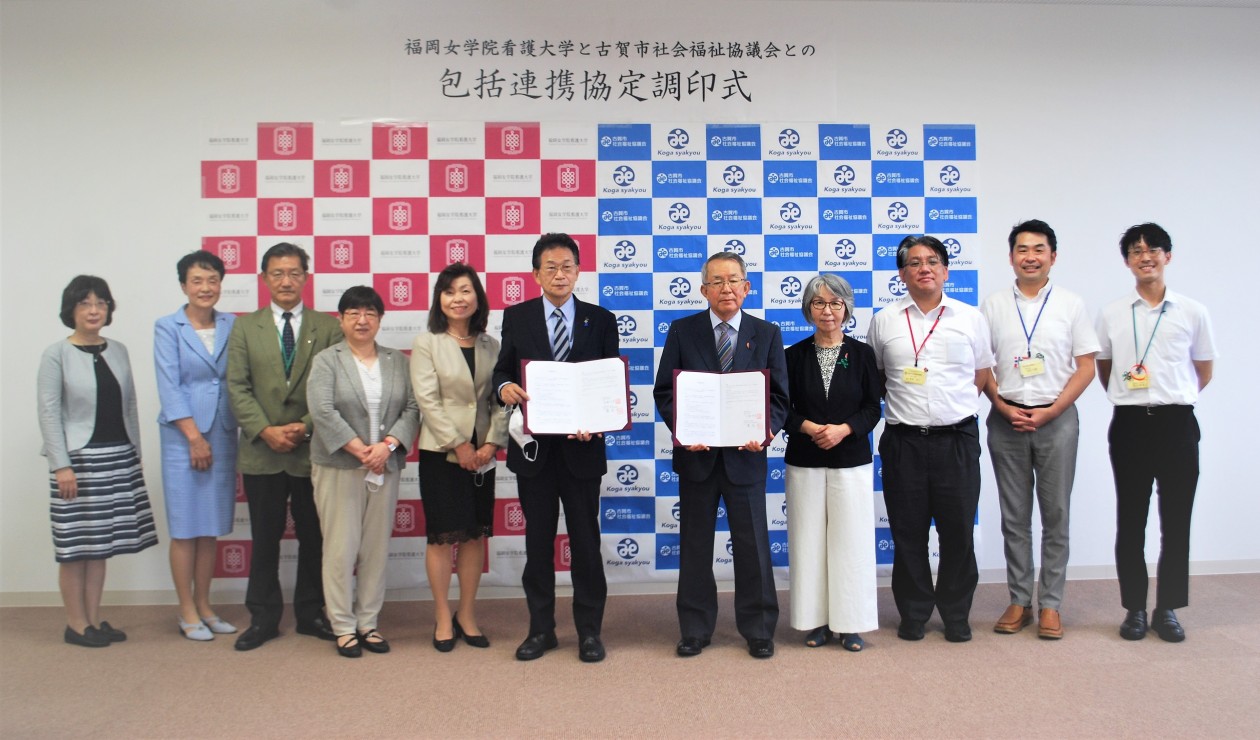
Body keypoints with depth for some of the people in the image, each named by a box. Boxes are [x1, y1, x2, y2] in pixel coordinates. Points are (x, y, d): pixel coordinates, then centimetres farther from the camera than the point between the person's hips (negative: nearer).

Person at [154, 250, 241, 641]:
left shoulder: (232, 326, 7)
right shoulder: (167, 327, -1)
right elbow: (169, 386, -7)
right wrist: (194, 436, -12)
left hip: (223, 436, 3)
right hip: (183, 437, -3)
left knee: (211, 527, 10)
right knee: (185, 527, 2)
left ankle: (204, 606, 21)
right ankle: (187, 612, 13)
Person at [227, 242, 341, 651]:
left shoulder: (328, 327, 4)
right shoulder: (245, 327, 7)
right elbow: (237, 387, 1)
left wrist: (306, 426, -13)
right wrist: (266, 430, -12)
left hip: (313, 450, 0)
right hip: (262, 451, 1)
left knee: (313, 537, 9)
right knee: (265, 538, 9)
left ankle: (311, 613, 23)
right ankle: (263, 617, 21)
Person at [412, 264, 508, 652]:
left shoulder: (491, 346, 7)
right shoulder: (426, 344, -2)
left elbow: (501, 399, 3)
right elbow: (428, 400, -9)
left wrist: (491, 443, -9)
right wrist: (459, 445, -13)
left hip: (481, 454, 3)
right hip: (440, 453, -3)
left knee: (475, 535, 8)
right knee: (443, 536, 1)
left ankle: (467, 615, 20)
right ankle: (443, 618, 15)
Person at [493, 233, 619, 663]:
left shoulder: (600, 320, 4)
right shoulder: (517, 317, 5)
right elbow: (502, 370, 5)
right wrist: (505, 387, -19)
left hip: (581, 445, -1)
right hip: (534, 446, 1)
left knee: (586, 540, 6)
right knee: (538, 540, 10)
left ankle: (589, 630, 18)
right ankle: (541, 629, 22)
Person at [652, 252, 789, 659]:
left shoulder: (767, 334, 4)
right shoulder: (682, 331, 2)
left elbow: (779, 396, 2)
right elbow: (664, 391, 1)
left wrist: (765, 431, -17)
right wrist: (682, 428, -16)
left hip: (745, 454, 0)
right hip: (696, 453, 0)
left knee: (753, 545, 7)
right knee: (695, 545, 10)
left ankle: (758, 630, 22)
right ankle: (695, 630, 23)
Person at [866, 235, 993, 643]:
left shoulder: (971, 318, 5)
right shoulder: (884, 320, 6)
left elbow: (983, 375, 11)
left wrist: (954, 406, 4)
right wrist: (902, 402, 4)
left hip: (957, 438, 0)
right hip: (903, 440, 0)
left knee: (958, 530, 5)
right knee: (908, 533, 6)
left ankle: (956, 615, 21)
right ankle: (913, 613, 20)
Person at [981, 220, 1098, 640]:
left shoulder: (1070, 304, 3)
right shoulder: (993, 306, 6)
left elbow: (1086, 368, 0)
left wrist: (1049, 412, -10)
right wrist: (1003, 407, -8)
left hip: (1056, 420, -1)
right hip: (1007, 421, 1)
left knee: (1055, 514, 4)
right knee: (1014, 516, 7)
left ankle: (1051, 604, 13)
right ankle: (1019, 601, 17)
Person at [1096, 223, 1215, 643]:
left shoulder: (1193, 313, 3)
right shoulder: (1111, 315, 5)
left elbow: (1204, 372, 14)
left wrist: (1173, 399, 13)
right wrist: (1130, 399, 12)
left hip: (1177, 423, 0)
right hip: (1129, 424, 0)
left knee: (1176, 520, 4)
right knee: (1130, 520, 6)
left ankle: (1168, 609, 17)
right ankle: (1135, 608, 16)